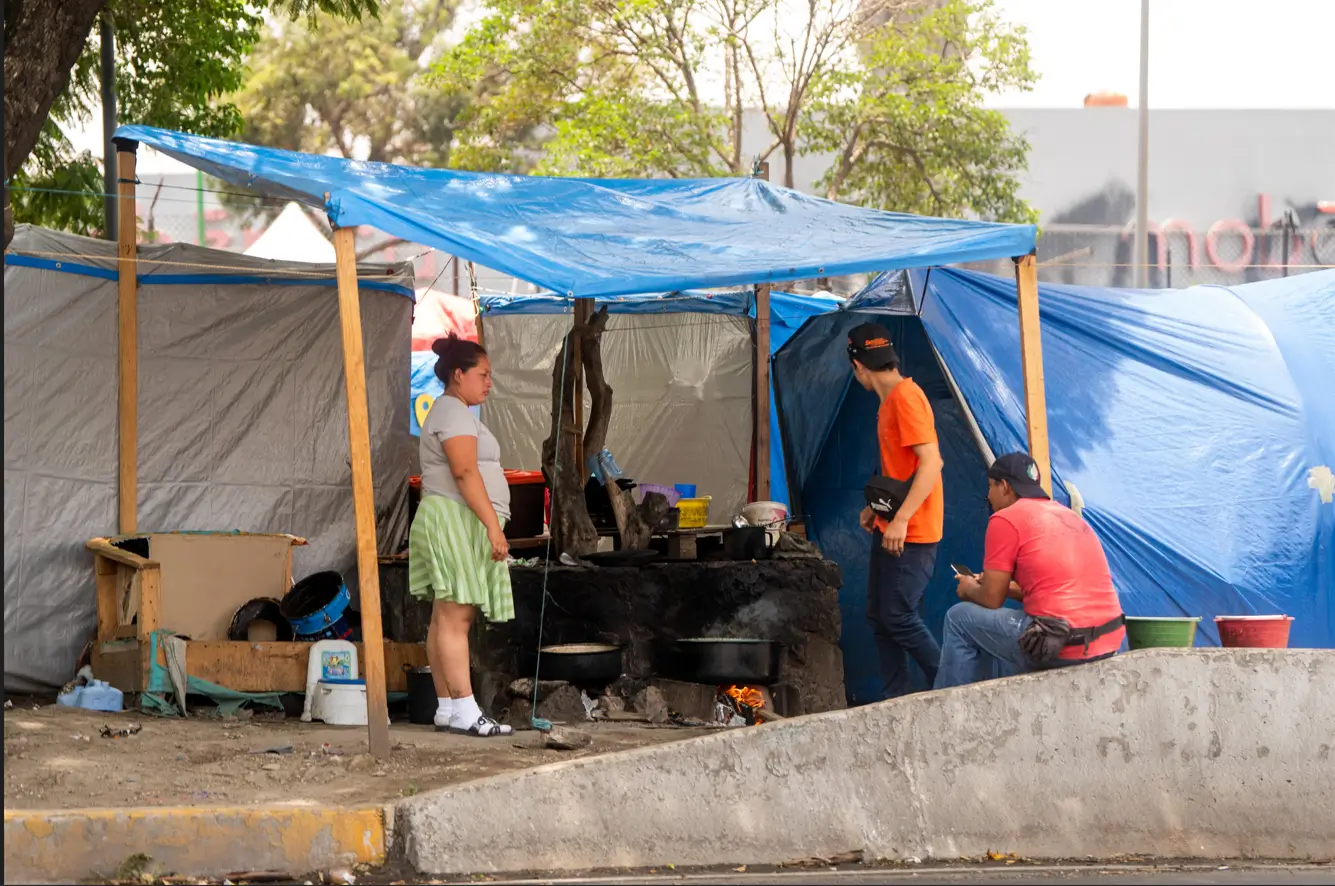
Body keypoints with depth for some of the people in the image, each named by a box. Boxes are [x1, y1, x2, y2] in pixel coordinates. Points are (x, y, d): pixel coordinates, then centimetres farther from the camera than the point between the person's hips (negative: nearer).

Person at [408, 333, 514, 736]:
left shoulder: (452, 412, 24)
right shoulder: (453, 412, -10)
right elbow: (465, 471, -19)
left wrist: (490, 524, 24)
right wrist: (493, 525, -22)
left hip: (460, 527, 11)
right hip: (456, 521, -11)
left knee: (447, 619, 7)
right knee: (455, 617, -13)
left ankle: (447, 709, 7)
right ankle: (465, 711, -18)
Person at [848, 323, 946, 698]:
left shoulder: (906, 397, -17)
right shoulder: (889, 401, 14)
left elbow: (931, 462, -24)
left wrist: (901, 519, -27)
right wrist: (875, 507, 15)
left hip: (911, 535, -10)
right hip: (888, 529, 10)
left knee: (899, 618, -10)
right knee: (878, 617, 10)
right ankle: (895, 699, 14)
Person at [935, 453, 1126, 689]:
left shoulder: (1005, 520, -4)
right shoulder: (1069, 515, 19)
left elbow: (992, 600, -1)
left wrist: (970, 590, 20)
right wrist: (1007, 586, 32)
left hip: (1063, 649, -8)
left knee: (960, 618, 12)